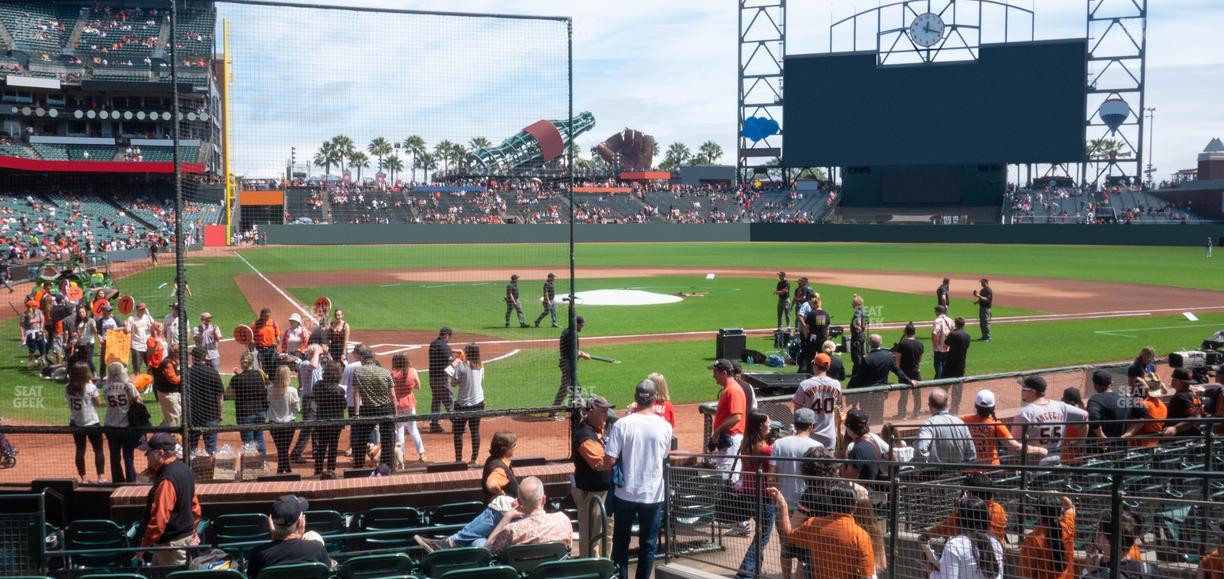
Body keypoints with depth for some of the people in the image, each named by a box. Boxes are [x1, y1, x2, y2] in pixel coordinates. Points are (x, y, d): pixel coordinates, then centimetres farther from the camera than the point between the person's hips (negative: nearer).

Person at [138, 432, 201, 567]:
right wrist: (193, 530, 24)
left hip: (171, 544, -10)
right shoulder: (184, 469, 8)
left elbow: (159, 518, -24)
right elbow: (194, 506, 16)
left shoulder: (166, 480, -23)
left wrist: (144, 545, -17)